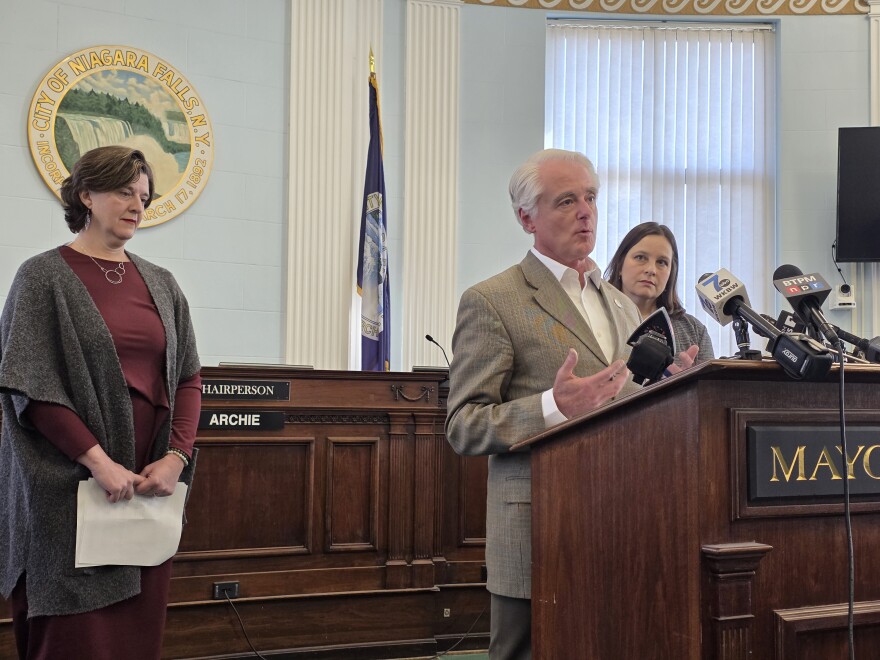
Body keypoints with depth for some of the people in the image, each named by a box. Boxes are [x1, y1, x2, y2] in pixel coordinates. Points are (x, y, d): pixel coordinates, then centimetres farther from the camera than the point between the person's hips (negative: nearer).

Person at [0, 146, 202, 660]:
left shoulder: (161, 284, 13)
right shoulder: (44, 277, 0)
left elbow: (188, 377, 10)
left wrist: (177, 456, -6)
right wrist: (99, 462, -15)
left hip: (152, 484, 4)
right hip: (70, 485, -4)